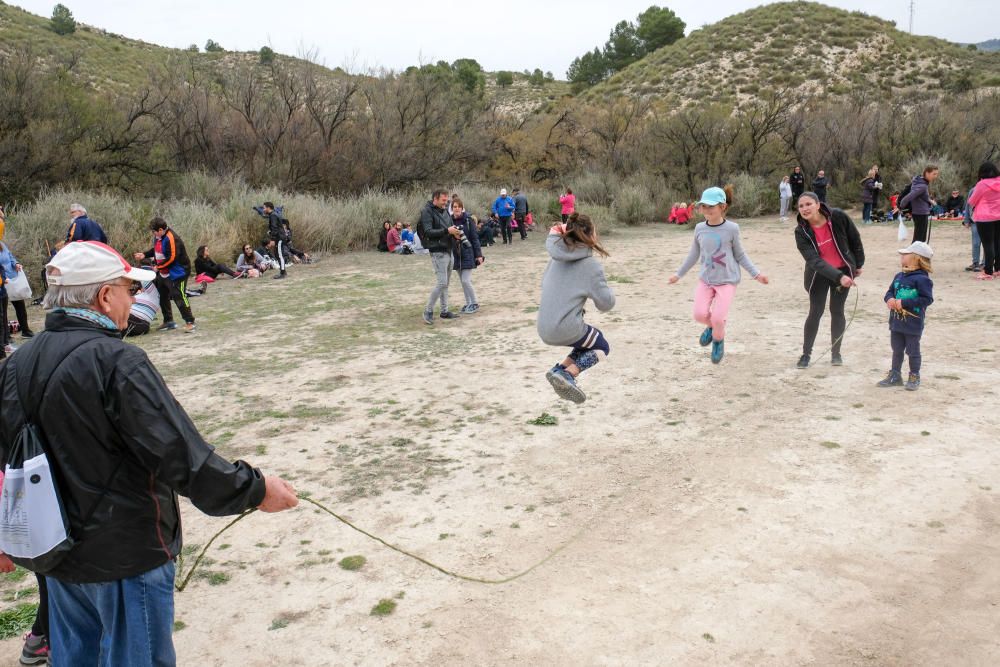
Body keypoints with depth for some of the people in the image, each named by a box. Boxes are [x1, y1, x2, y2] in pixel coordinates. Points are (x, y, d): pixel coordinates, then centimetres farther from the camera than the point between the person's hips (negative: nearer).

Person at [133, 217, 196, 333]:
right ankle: (169, 321, 26)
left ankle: (190, 322, -6)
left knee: (179, 297, -12)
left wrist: (159, 266, -17)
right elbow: (156, 250, 22)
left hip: (176, 273, -10)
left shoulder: (171, 238, -23)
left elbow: (172, 257, -26)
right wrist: (144, 255, 8)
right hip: (163, 274, 10)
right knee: (163, 297, 15)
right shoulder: (158, 237, 6)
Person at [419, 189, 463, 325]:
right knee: (442, 283, -12)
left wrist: (454, 233, -2)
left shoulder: (444, 211, 14)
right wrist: (447, 230, -23)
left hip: (449, 251, 8)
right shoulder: (427, 212, -10)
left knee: (446, 283, 12)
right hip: (438, 252, -8)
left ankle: (444, 311, 20)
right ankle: (428, 311, -1)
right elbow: (428, 231, -19)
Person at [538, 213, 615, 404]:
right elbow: (606, 304, -6)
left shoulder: (557, 257, 8)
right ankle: (567, 373, -3)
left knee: (589, 342, 30)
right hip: (567, 329, -7)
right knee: (602, 347, 21)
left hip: (544, 329, 7)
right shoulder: (591, 265, -10)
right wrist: (606, 288, 14)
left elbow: (544, 283, 23)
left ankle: (560, 369, 8)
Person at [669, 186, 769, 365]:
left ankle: (718, 340, 21)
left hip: (727, 280, -3)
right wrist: (679, 274, 18)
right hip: (705, 279, 3)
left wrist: (756, 273, -4)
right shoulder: (699, 228, -2)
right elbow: (694, 255, 12)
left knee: (718, 318, -14)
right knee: (700, 314, -13)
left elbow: (740, 255, 1)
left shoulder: (731, 228, -11)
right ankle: (712, 326, 24)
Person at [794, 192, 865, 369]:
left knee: (837, 311, 7)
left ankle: (836, 353, 21)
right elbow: (814, 260, -28)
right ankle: (806, 354, 11)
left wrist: (858, 264, 6)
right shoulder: (801, 232, -19)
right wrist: (838, 277, -38)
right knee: (815, 312, -1)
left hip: (844, 270, 1)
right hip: (819, 274, 0)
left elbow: (855, 238, -3)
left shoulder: (837, 216, -19)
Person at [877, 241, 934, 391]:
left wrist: (904, 303, -23)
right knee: (897, 350, 17)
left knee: (912, 351, 6)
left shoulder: (922, 279, -17)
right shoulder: (899, 276, 7)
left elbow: (927, 299, -21)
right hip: (896, 322, 7)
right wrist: (890, 299, -8)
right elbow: (890, 291, 16)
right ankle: (895, 375, 28)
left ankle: (914, 377, 19)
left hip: (913, 324, -7)